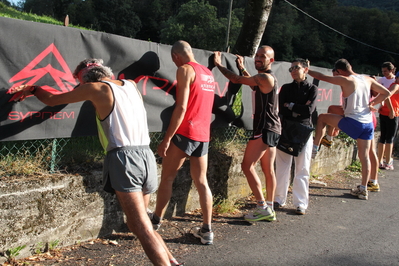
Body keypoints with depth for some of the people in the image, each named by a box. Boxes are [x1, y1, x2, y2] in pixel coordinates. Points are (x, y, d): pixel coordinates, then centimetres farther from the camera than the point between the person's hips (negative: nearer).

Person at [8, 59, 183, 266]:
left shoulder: (95, 88, 2)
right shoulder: (131, 84, 18)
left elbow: (52, 100, 13)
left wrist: (32, 89, 32)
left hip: (123, 158, -7)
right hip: (146, 156, 7)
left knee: (143, 229, -7)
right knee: (137, 224, 18)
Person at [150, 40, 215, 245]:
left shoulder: (185, 70, -8)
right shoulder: (208, 73, 15)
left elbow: (181, 108, -16)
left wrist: (167, 138, -15)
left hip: (185, 133, -7)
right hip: (203, 134, 7)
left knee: (166, 178, 7)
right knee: (201, 182, 10)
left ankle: (155, 222, 18)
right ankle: (206, 230, 12)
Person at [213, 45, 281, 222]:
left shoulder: (265, 78, -14)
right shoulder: (267, 78, 16)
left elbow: (236, 80, -10)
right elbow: (255, 86, 37)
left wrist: (219, 65, 2)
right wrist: (242, 68, 37)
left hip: (265, 129, -10)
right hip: (271, 129, 10)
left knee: (247, 165, -9)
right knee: (268, 169, 11)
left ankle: (263, 207, -7)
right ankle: (270, 209, 18)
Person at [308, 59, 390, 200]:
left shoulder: (345, 80, -8)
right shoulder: (368, 79, 9)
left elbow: (322, 77, -3)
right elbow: (386, 93, 12)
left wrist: (307, 70, 10)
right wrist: (372, 103, 12)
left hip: (352, 122, -6)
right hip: (368, 123, 6)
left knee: (322, 118, 13)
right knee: (364, 156, 10)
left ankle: (314, 148, 11)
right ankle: (363, 189, 15)